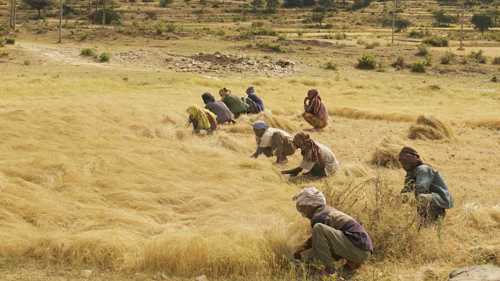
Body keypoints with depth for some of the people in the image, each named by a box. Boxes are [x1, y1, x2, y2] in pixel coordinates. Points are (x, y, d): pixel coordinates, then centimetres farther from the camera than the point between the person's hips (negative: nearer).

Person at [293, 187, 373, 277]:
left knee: (318, 228, -20)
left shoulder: (319, 217, -9)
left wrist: (301, 256, 7)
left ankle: (328, 268, -11)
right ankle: (353, 263, 14)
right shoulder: (327, 210, 18)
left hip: (358, 249, -10)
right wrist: (301, 248, 26)